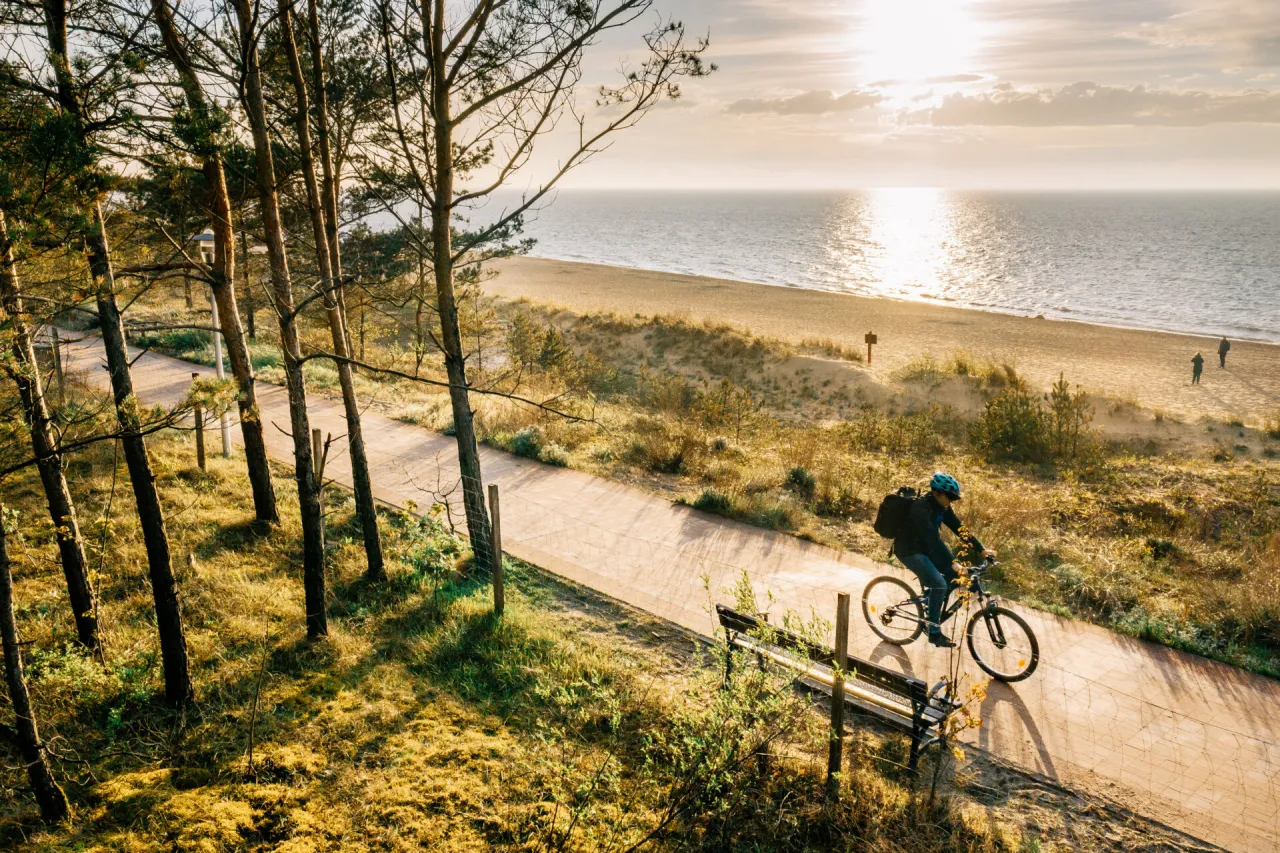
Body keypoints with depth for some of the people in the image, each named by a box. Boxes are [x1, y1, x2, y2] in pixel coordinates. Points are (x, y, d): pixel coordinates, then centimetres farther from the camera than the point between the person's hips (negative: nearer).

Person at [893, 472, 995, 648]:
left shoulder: (943, 507, -1)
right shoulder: (920, 508, -28)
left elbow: (959, 529, 0)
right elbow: (933, 538, -36)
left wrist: (981, 550, -9)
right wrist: (952, 562, -41)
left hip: (925, 548, 9)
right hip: (909, 551, -9)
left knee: (954, 573, -1)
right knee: (939, 585, -19)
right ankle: (934, 633, -9)